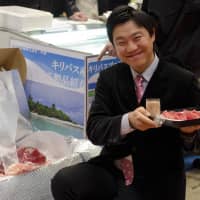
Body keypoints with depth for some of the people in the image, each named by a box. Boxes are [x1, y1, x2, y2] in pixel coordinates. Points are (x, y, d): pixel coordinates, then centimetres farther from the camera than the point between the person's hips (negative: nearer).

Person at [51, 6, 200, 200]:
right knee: (63, 182, -22)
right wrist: (128, 122, -29)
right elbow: (94, 130, -8)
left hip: (158, 178, -3)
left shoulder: (183, 80, -7)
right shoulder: (108, 78, 3)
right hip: (112, 168, 3)